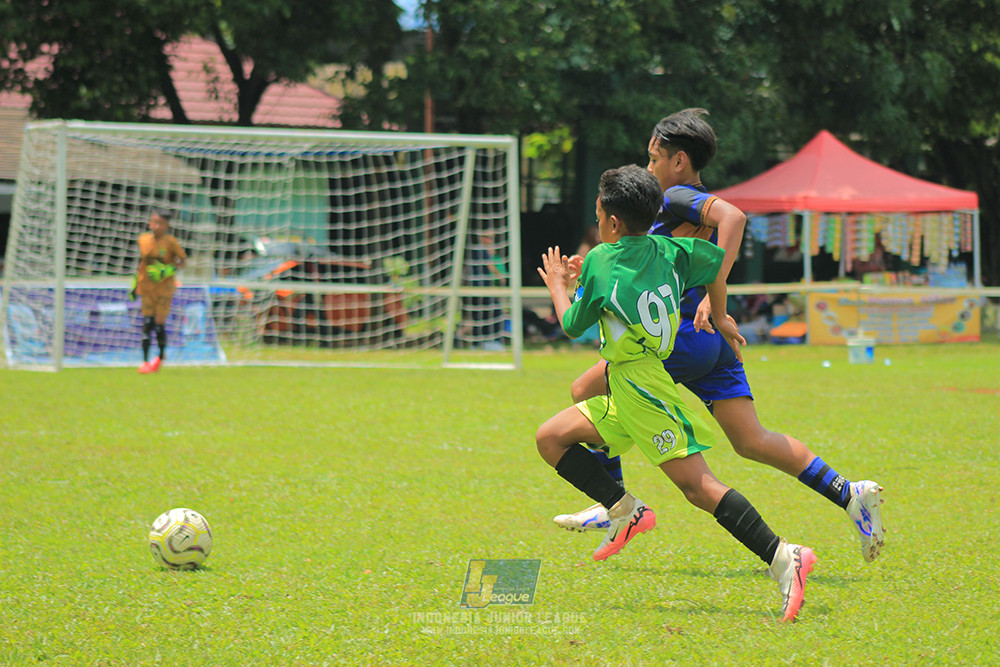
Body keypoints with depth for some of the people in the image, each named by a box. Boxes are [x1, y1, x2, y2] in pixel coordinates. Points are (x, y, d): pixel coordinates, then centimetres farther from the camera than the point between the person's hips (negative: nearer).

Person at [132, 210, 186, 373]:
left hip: (165, 286, -3)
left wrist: (169, 270, -19)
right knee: (147, 323, -3)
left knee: (159, 324, -4)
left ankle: (161, 355, 22)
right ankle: (145, 361, 0)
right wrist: (135, 282, 15)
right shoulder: (143, 239, 2)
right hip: (147, 286, 3)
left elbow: (183, 260, -2)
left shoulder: (171, 241, -9)